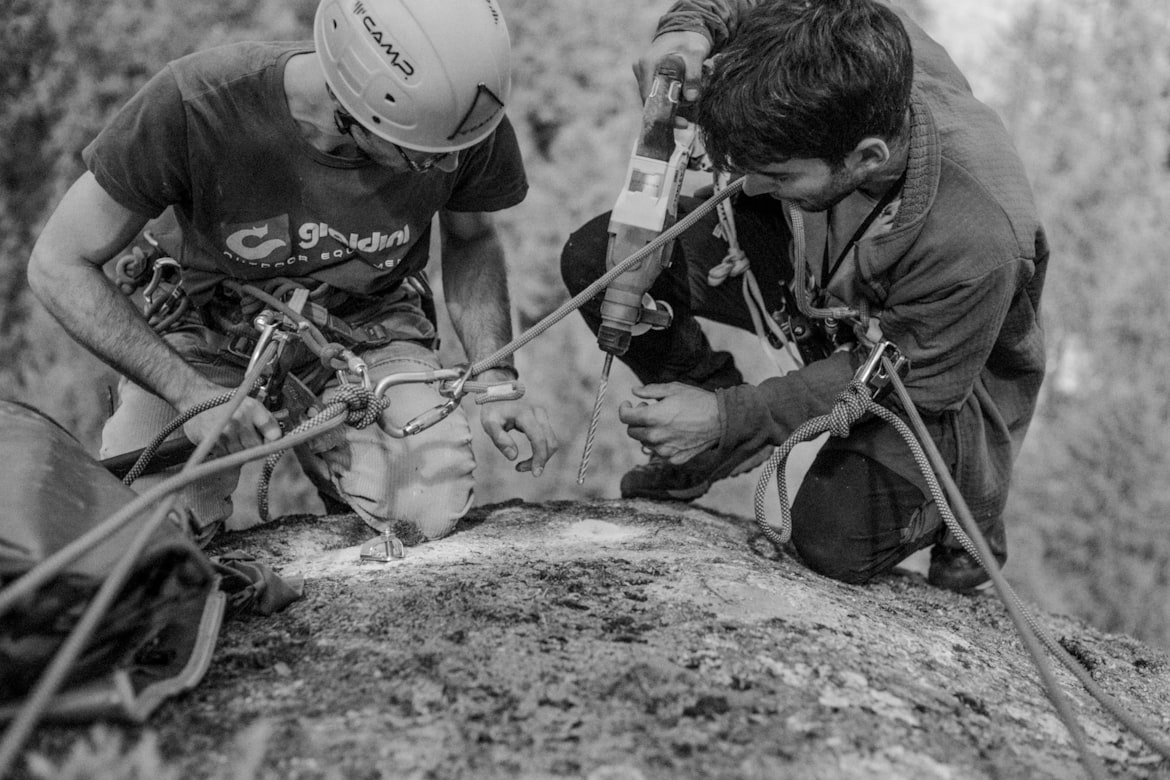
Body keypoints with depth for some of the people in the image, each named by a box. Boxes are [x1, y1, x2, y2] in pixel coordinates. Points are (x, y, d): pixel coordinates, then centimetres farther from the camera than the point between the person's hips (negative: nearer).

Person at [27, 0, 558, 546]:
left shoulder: (464, 120, -23)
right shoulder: (192, 106, -32)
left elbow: (471, 240, 1)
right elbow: (58, 265, -21)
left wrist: (497, 379, -13)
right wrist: (193, 393, -30)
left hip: (368, 334, 1)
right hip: (215, 335, -1)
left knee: (429, 513, -27)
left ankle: (324, 451, 9)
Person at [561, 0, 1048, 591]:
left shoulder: (973, 251, -44)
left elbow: (904, 379, -26)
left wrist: (730, 418, -28)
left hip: (937, 362, -5)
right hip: (812, 275, 5)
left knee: (840, 541, -23)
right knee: (596, 256, -11)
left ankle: (963, 497, 12)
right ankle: (699, 449, 13)